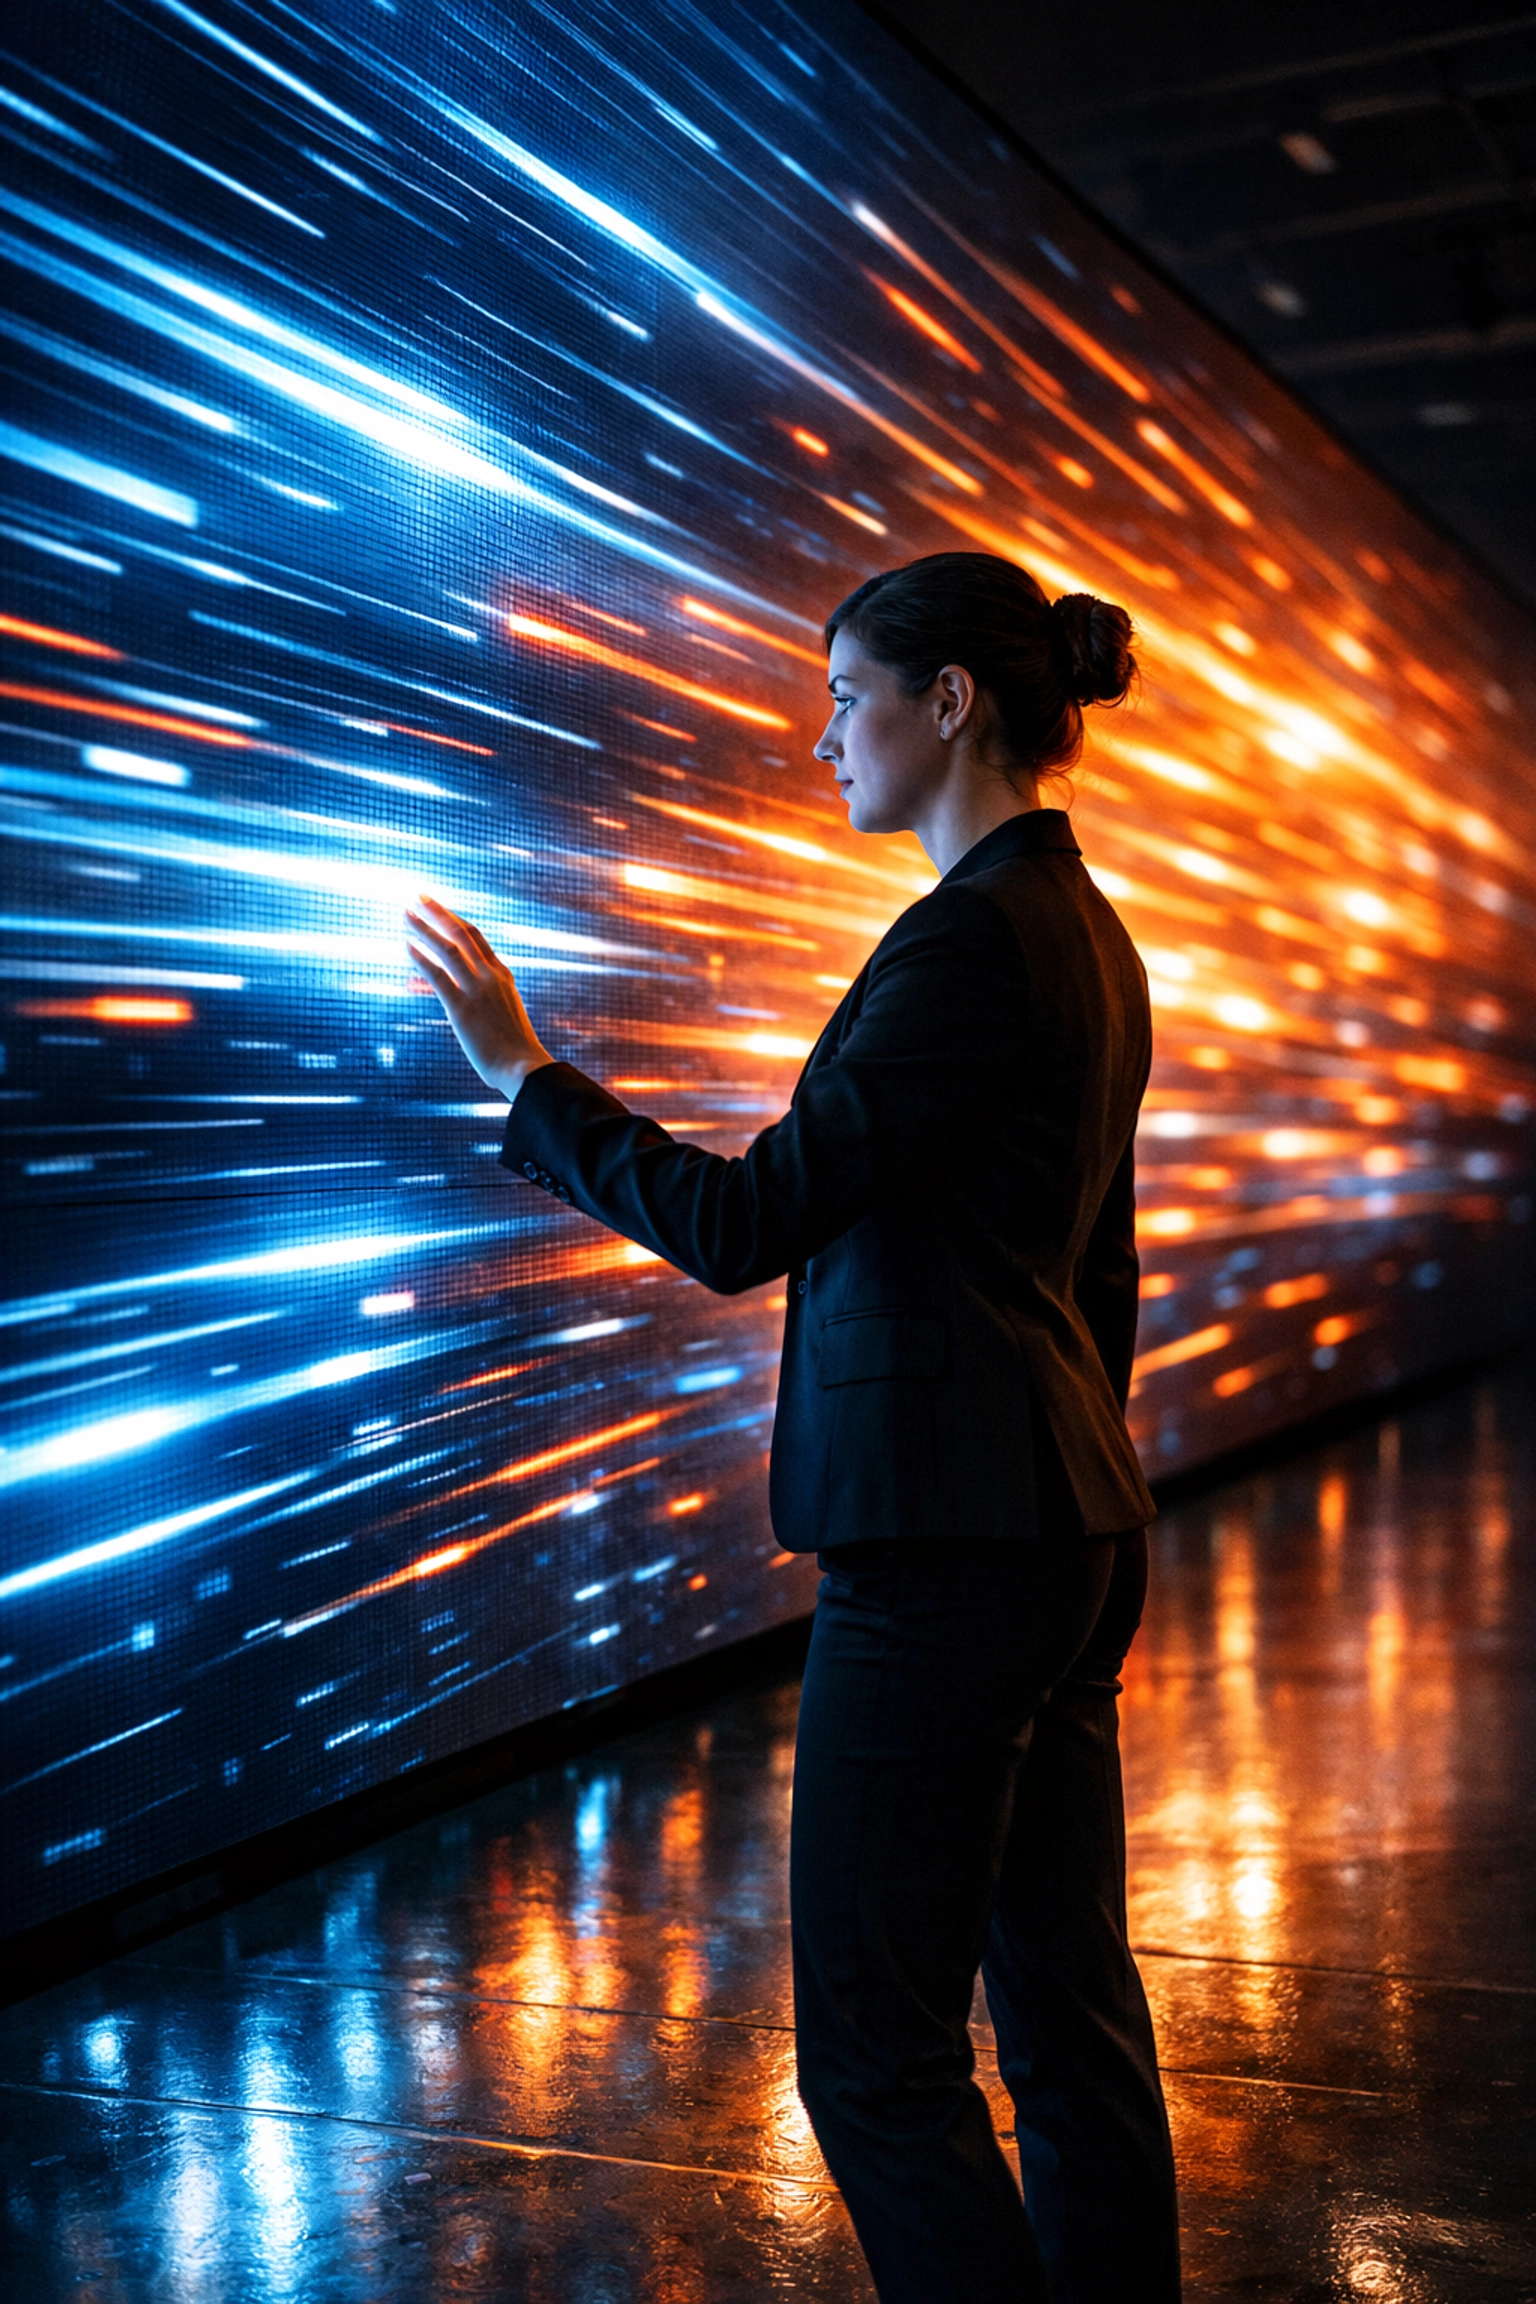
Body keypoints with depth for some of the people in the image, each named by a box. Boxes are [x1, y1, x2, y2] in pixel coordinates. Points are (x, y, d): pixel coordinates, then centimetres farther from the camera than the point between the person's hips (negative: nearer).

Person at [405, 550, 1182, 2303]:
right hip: (1073, 1525, 10)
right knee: (1069, 2010, 16)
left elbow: (739, 1222, -18)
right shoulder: (1084, 926, 14)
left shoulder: (975, 933, -16)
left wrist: (520, 1070, -6)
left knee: (877, 2053, 1)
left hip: (944, 1540, -10)